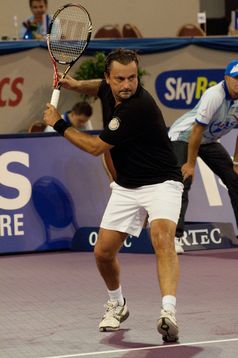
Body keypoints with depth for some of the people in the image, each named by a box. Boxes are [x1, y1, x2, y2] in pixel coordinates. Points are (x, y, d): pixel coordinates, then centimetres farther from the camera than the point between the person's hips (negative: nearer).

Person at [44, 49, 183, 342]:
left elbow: (96, 147, -19)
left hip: (160, 183, -7)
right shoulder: (110, 91, -2)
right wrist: (78, 85, 4)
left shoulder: (139, 107, -27)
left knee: (162, 238, -32)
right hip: (125, 186, 7)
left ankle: (168, 312, -46)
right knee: (103, 252, 3)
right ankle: (117, 305, 31)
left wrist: (59, 125, -6)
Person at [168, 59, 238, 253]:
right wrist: (190, 163, -24)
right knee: (182, 183, -22)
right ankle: (175, 237, -26)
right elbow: (197, 130, -28)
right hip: (183, 137, -7)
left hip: (210, 141, 7)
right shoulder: (215, 96, -31)